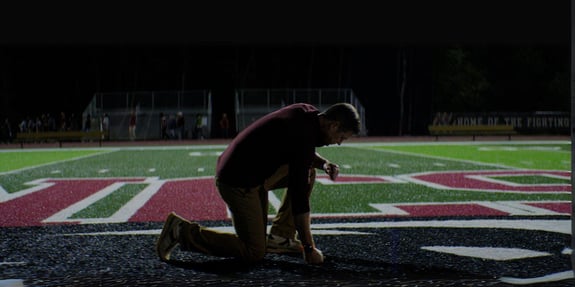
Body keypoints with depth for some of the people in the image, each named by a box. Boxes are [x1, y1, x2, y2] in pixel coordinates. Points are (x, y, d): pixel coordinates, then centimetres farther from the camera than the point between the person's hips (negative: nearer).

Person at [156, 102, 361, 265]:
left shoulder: (308, 113, 3)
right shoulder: (303, 135, -23)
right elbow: (298, 195, -22)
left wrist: (324, 163, 3)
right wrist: (309, 248, -18)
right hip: (238, 182, -10)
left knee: (308, 173, 13)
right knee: (254, 253, -7)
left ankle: (280, 237, 13)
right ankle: (183, 232, -5)